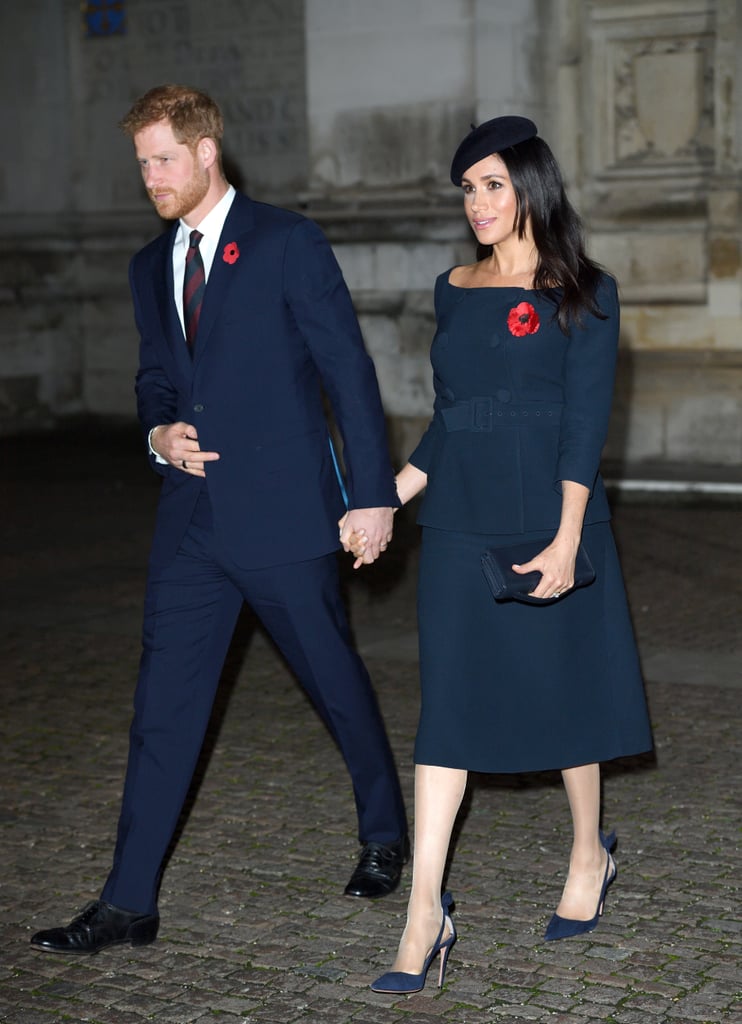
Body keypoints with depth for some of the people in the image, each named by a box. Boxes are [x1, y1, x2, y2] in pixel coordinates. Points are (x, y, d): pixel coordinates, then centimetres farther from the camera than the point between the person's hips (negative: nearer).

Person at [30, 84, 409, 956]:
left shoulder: (287, 244, -6)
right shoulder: (151, 266, 13)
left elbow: (348, 371, -7)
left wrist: (372, 494, -11)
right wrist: (160, 433, -1)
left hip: (284, 513, -5)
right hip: (192, 519, 5)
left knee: (335, 680, 10)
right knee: (163, 705, 2)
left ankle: (384, 832, 35)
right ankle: (128, 902, 6)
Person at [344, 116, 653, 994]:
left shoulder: (583, 294, -3)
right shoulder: (453, 291, 11)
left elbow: (585, 423, -10)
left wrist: (566, 539, -19)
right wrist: (385, 502, 8)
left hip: (550, 521, -4)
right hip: (460, 527, 4)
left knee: (563, 692, 9)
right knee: (448, 706, -1)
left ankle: (589, 857, 33)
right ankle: (425, 914, -3)